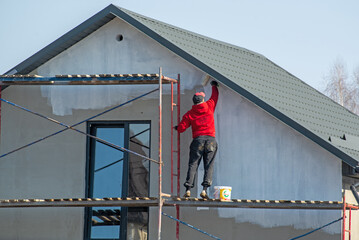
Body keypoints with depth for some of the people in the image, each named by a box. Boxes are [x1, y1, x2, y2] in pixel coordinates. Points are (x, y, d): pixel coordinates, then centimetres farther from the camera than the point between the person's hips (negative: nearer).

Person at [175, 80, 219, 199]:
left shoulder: (189, 114, 6)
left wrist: (177, 127, 28)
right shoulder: (209, 106, 8)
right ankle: (204, 190, -12)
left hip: (198, 140, 0)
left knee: (193, 165, 1)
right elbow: (214, 97, 26)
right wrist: (214, 86, 44)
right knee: (209, 166, -1)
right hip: (211, 139, 0)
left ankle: (188, 189, -9)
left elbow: (181, 128, 5)